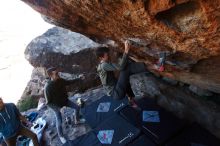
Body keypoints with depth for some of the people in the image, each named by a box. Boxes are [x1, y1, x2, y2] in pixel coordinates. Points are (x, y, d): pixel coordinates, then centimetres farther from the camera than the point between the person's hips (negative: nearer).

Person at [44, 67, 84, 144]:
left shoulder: (60, 80, -16)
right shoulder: (47, 87, -33)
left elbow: (69, 82, 4)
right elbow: (48, 102, -25)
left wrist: (79, 79, 0)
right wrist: (58, 108, -32)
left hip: (64, 100, 6)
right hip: (56, 105, -6)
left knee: (77, 107, 9)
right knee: (59, 122, -3)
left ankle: (77, 120, 37)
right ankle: (61, 136, 27)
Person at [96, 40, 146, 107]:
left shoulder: (106, 64, 10)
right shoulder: (103, 65, -19)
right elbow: (120, 67, -30)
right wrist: (126, 51, -31)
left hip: (115, 89, 10)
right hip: (116, 93, -10)